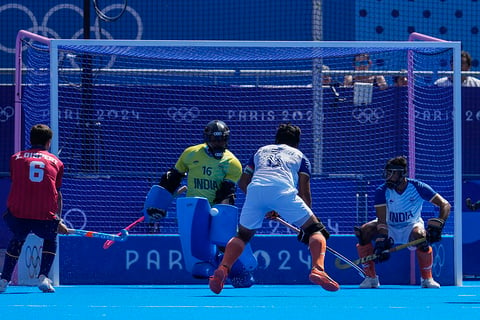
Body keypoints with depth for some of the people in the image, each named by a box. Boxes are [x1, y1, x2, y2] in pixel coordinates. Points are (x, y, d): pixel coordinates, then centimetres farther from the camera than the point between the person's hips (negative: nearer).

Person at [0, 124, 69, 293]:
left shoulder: (16, 158, 17)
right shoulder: (56, 162, 15)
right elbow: (57, 194, 19)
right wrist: (58, 221, 29)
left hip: (17, 213, 1)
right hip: (45, 216, -1)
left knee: (17, 239, 32)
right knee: (50, 239, 31)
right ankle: (43, 277, 12)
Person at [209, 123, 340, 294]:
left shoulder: (261, 151, 37)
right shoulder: (299, 155, 29)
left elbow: (243, 182, 30)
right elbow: (304, 192, 17)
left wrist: (264, 207, 39)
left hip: (255, 189, 2)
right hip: (284, 190, -2)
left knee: (242, 235, 21)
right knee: (316, 230, 9)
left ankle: (222, 270, -3)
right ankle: (317, 269, -17)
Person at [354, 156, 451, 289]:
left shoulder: (418, 187, -21)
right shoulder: (382, 191, -17)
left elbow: (445, 205, -22)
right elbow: (382, 220, -22)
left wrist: (436, 226, -37)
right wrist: (382, 241, -38)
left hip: (411, 226, -2)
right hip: (389, 227, 2)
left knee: (420, 235, -37)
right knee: (364, 232, -26)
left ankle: (427, 278, -15)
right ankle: (371, 277, -13)